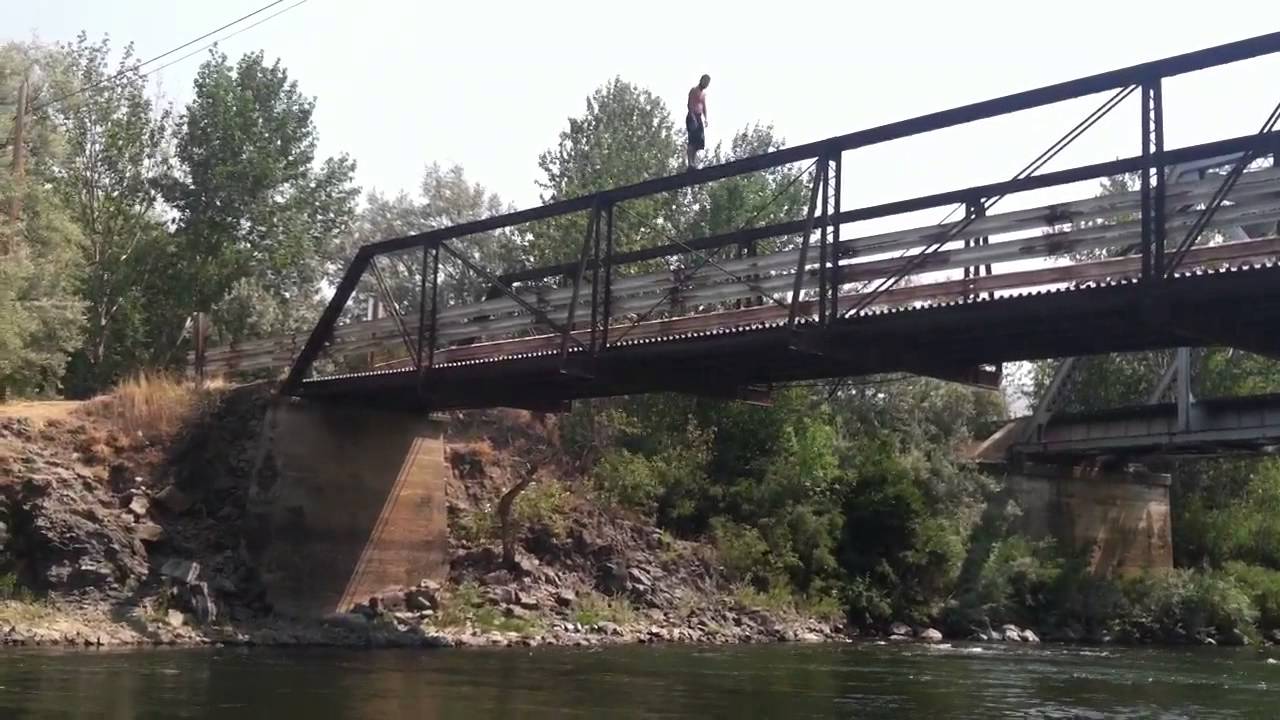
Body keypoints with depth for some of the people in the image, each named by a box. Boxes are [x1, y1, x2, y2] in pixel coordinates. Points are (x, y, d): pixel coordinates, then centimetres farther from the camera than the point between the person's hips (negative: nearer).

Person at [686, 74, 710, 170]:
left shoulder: (704, 93, 19)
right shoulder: (694, 90, -6)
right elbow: (690, 105, -14)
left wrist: (705, 119, 11)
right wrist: (692, 117, -22)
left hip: (699, 117, 8)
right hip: (692, 117, -8)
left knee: (699, 141, 3)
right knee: (692, 140, -15)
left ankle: (694, 162, 4)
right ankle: (690, 163, -20)